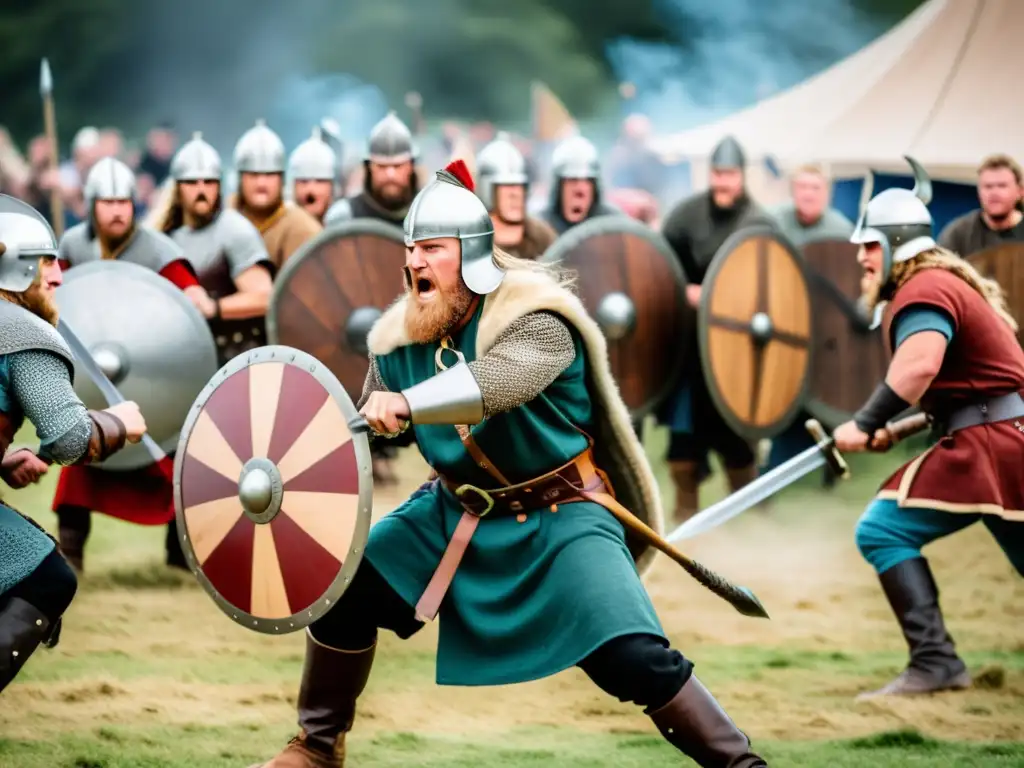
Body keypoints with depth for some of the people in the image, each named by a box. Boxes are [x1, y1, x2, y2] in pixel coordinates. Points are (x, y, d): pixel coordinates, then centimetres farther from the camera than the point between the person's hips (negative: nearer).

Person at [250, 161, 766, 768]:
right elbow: (364, 431, 12)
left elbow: (495, 381, -45)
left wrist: (405, 404, -57)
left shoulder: (535, 320, -23)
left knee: (634, 658, -22)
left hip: (560, 516, -6)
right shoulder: (401, 338, -3)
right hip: (456, 510, 6)